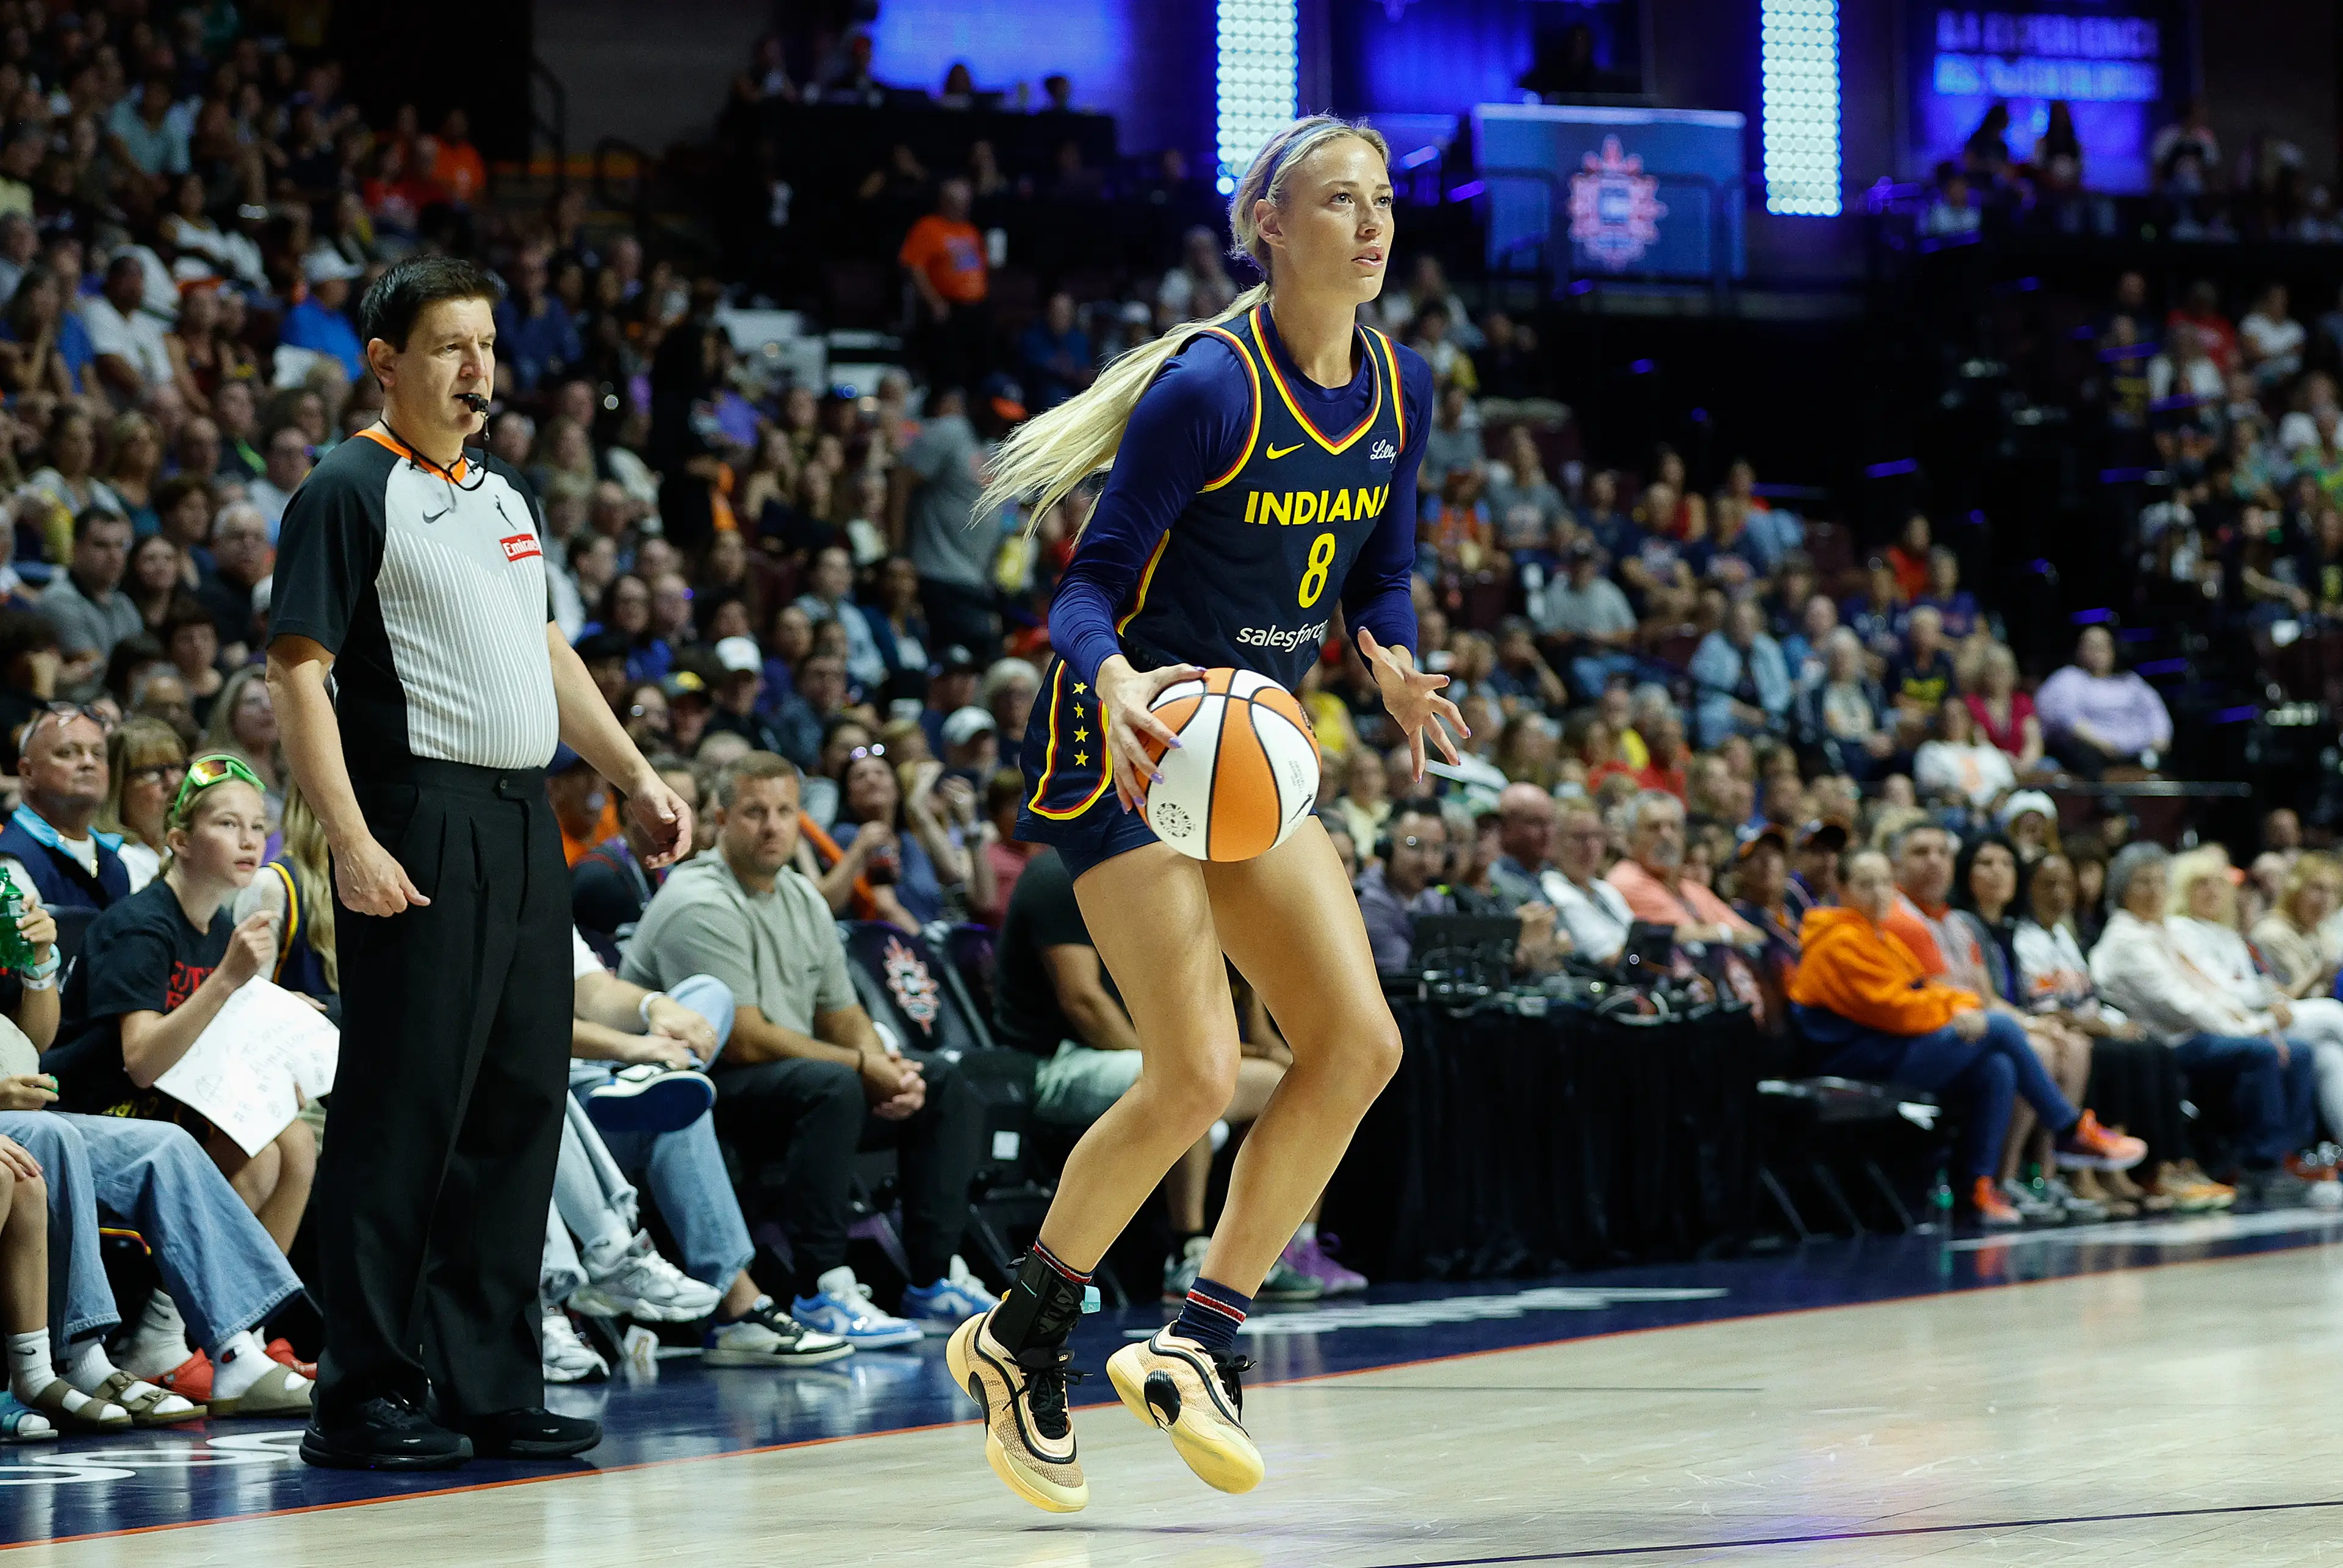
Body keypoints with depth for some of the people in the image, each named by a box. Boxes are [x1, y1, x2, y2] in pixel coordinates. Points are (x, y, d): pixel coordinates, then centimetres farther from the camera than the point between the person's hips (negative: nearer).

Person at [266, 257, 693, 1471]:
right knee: (402, 1115, -8)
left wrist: (636, 777, 21)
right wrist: (351, 843, -20)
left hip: (523, 826, 8)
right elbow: (298, 673, -12)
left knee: (520, 1107, 8)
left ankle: (492, 1386, 14)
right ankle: (364, 1399, -3)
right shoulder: (350, 491, -6)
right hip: (422, 831, -8)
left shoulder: (504, 496, 19)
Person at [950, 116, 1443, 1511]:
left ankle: (1202, 1346, 4)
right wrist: (1118, 684, -39)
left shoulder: (1400, 389, 2)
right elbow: (1092, 586, -18)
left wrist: (1396, 666, -8)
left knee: (1358, 1043, -5)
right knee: (1197, 1076, -14)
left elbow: (1382, 574, 14)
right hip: (1124, 741, -8)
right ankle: (1023, 1341, 6)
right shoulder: (1207, 386, -19)